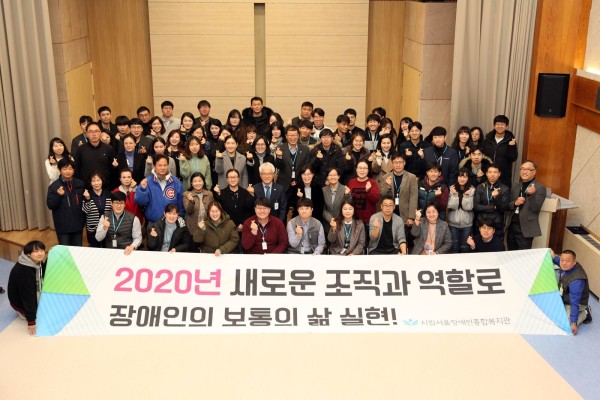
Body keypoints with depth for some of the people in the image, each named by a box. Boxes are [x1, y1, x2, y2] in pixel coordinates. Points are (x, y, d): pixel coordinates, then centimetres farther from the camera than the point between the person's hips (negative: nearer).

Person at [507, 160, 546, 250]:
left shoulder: (540, 188, -6)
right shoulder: (516, 187, 13)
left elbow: (536, 208, -16)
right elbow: (508, 206, 12)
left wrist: (531, 194, -32)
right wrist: (515, 203, -10)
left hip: (526, 229, -6)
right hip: (512, 227, 6)